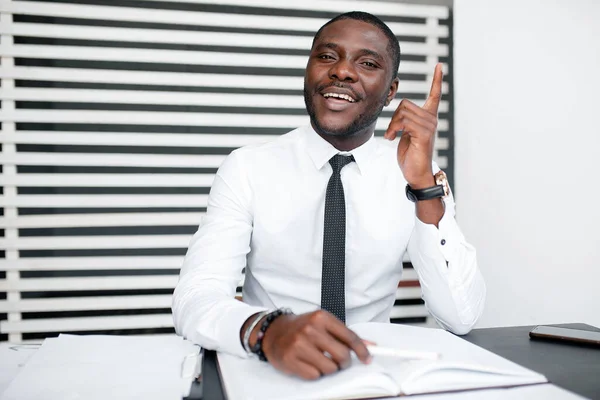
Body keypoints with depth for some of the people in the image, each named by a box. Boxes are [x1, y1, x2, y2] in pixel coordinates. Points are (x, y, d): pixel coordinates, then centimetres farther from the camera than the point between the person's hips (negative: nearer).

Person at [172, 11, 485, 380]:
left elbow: (461, 317, -10)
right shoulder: (247, 168, -5)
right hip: (265, 370, -1)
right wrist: (268, 330, -36)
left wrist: (425, 184, -20)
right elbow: (193, 299, -16)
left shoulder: (416, 174, -2)